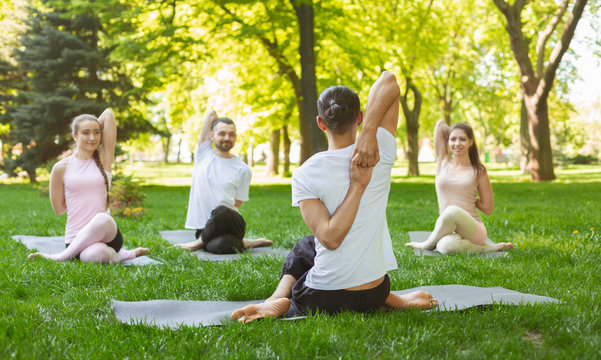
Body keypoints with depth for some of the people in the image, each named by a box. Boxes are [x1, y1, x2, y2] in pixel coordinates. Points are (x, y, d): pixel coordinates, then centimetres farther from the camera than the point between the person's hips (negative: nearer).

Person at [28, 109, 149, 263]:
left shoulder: (104, 158, 8)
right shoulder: (61, 168, 5)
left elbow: (108, 114, 6)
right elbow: (58, 208, 12)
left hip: (108, 233, 2)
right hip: (75, 239, -2)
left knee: (102, 219, -36)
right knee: (95, 254, -38)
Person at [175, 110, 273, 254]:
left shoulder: (243, 169, 6)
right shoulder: (203, 153, 9)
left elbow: (236, 205, 5)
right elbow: (211, 113, 10)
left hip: (232, 224, -1)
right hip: (204, 227, 1)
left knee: (222, 211, -38)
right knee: (217, 247, -34)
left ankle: (200, 242, -8)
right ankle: (245, 243, -2)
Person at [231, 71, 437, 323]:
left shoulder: (305, 175, -14)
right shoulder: (380, 154, -9)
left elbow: (330, 237, -21)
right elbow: (389, 81, -6)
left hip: (323, 300, -2)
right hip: (375, 295, 3)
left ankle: (280, 298, 6)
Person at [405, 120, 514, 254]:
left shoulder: (478, 171, 7)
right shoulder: (443, 162, 12)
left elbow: (488, 208, 9)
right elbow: (440, 124, 15)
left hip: (473, 230, -1)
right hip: (449, 231, 1)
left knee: (452, 211, -36)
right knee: (446, 246, -39)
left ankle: (428, 244, -6)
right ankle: (488, 248, -12)